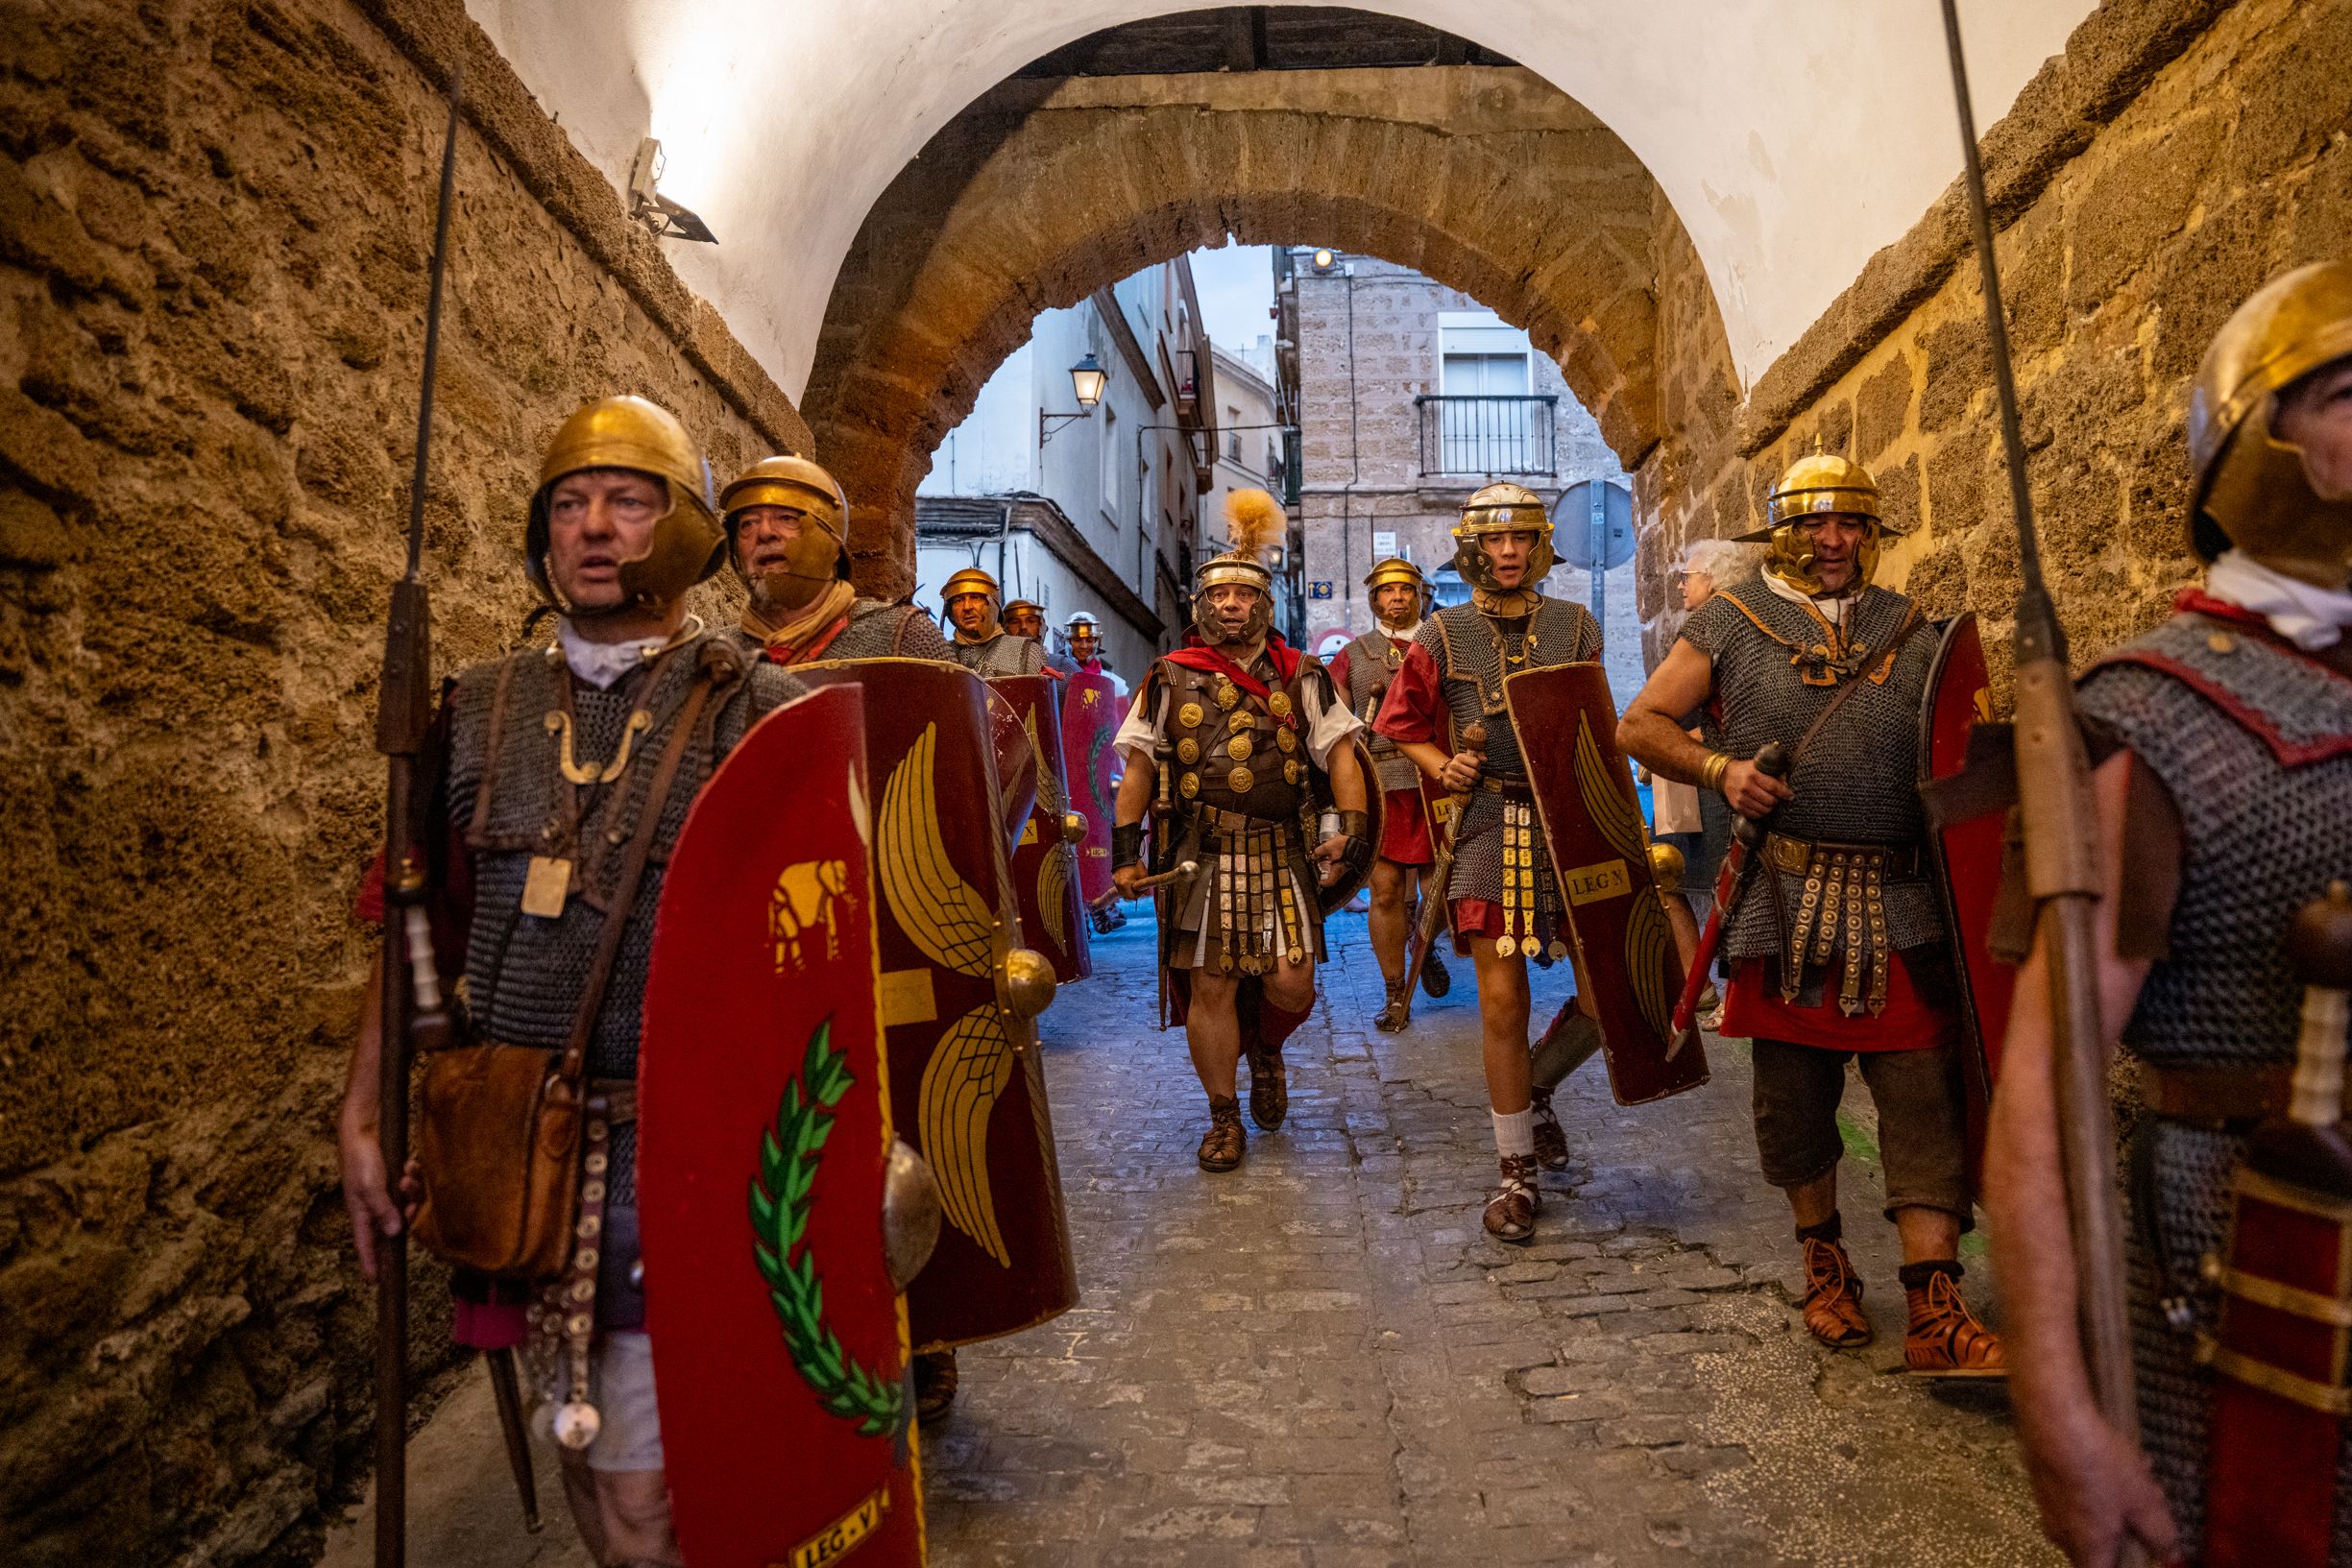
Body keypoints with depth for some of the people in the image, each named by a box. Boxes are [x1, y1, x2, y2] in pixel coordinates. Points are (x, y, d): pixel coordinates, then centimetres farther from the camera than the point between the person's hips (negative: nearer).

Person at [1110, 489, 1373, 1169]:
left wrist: (1352, 827, -8)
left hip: (1283, 853, 1)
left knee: (1293, 984, -4)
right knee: (1210, 986, 2)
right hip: (1200, 855, 0)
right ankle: (1224, 1117, 21)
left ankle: (1266, 1051, 32)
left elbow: (1341, 753, 6)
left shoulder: (1301, 677, 7)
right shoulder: (1170, 679, 5)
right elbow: (1139, 769, 5)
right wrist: (1126, 851, 0)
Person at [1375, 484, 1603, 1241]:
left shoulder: (1577, 626, 6)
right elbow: (1402, 726, 11)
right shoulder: (1442, 636, 2)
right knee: (1502, 1003, 0)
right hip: (1488, 826, -2)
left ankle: (1537, 1092, 35)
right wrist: (1443, 767, -8)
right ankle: (1517, 1171, 16)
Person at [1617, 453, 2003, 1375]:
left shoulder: (1911, 632, 13)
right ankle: (1824, 1262, 31)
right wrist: (1719, 768, -13)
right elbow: (1640, 725, 4)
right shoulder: (1732, 622, 5)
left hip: (1898, 907, 2)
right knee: (1793, 1090, 9)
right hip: (1781, 899, -1)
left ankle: (1936, 1316, 6)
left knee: (1925, 1094, -2)